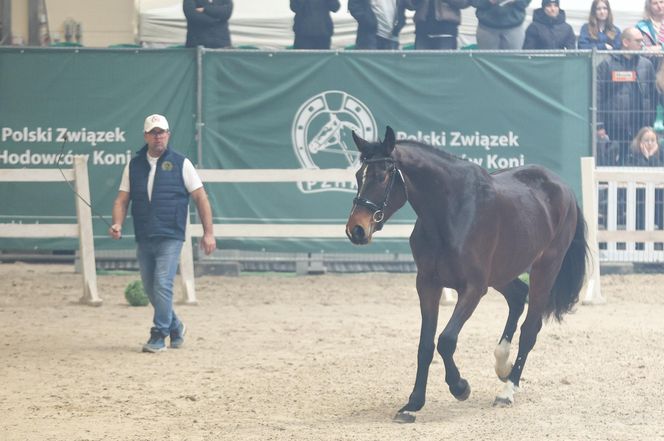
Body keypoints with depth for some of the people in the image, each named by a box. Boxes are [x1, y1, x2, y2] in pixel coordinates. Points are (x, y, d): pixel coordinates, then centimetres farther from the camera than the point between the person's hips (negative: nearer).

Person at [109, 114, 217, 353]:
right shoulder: (134, 165, 8)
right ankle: (175, 327, 32)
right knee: (150, 288, 11)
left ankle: (159, 336, -5)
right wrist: (117, 224, -12)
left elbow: (201, 198, 0)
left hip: (170, 237, -4)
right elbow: (122, 199, 7)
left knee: (162, 285, -14)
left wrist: (208, 233, -4)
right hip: (143, 239, 4)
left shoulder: (180, 163, -1)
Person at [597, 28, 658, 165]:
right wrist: (599, 125, -8)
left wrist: (650, 125, 7)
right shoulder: (607, 65, 1)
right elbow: (598, 96, -2)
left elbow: (653, 96, 14)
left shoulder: (646, 65, 12)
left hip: (641, 128, 3)